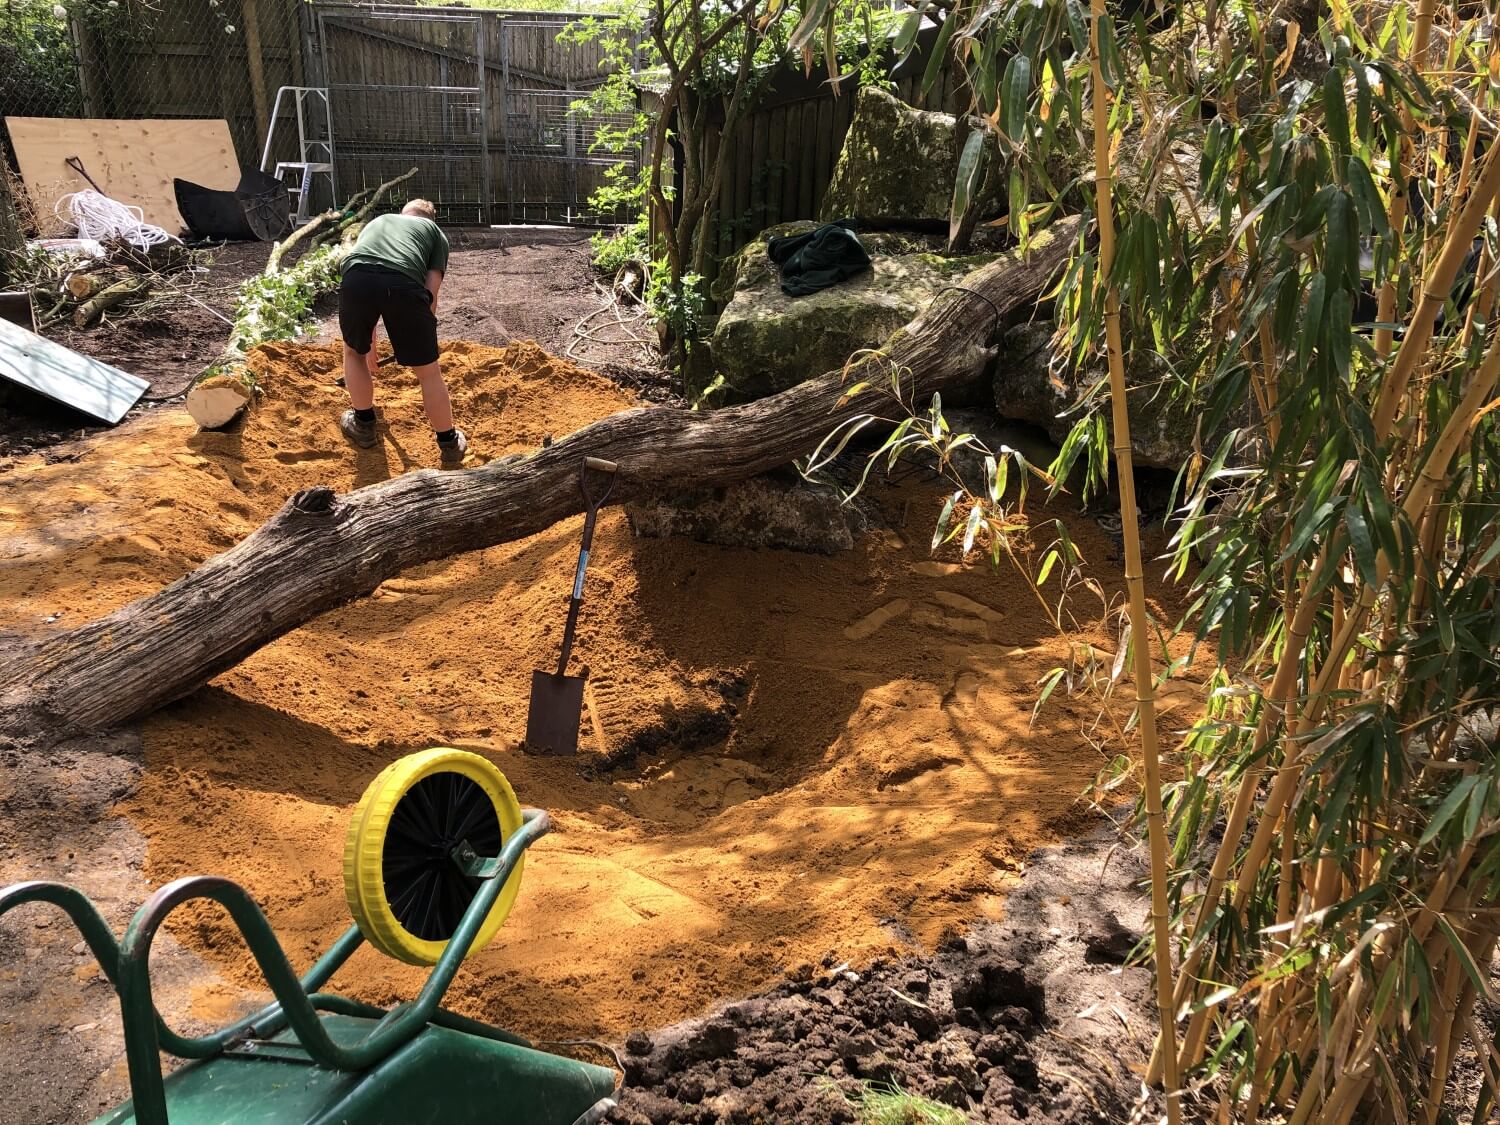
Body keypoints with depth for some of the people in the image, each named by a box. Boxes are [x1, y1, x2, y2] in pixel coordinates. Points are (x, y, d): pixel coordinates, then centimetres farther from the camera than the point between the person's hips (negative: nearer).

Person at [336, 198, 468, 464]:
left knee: (354, 352, 31)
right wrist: (420, 338, 31)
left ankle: (363, 426, 43)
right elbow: (431, 291, 16)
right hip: (403, 284, -2)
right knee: (428, 371, 16)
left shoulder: (377, 222, 43)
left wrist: (370, 349, 56)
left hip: (355, 278, 2)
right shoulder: (436, 232, 32)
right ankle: (449, 443, 29)